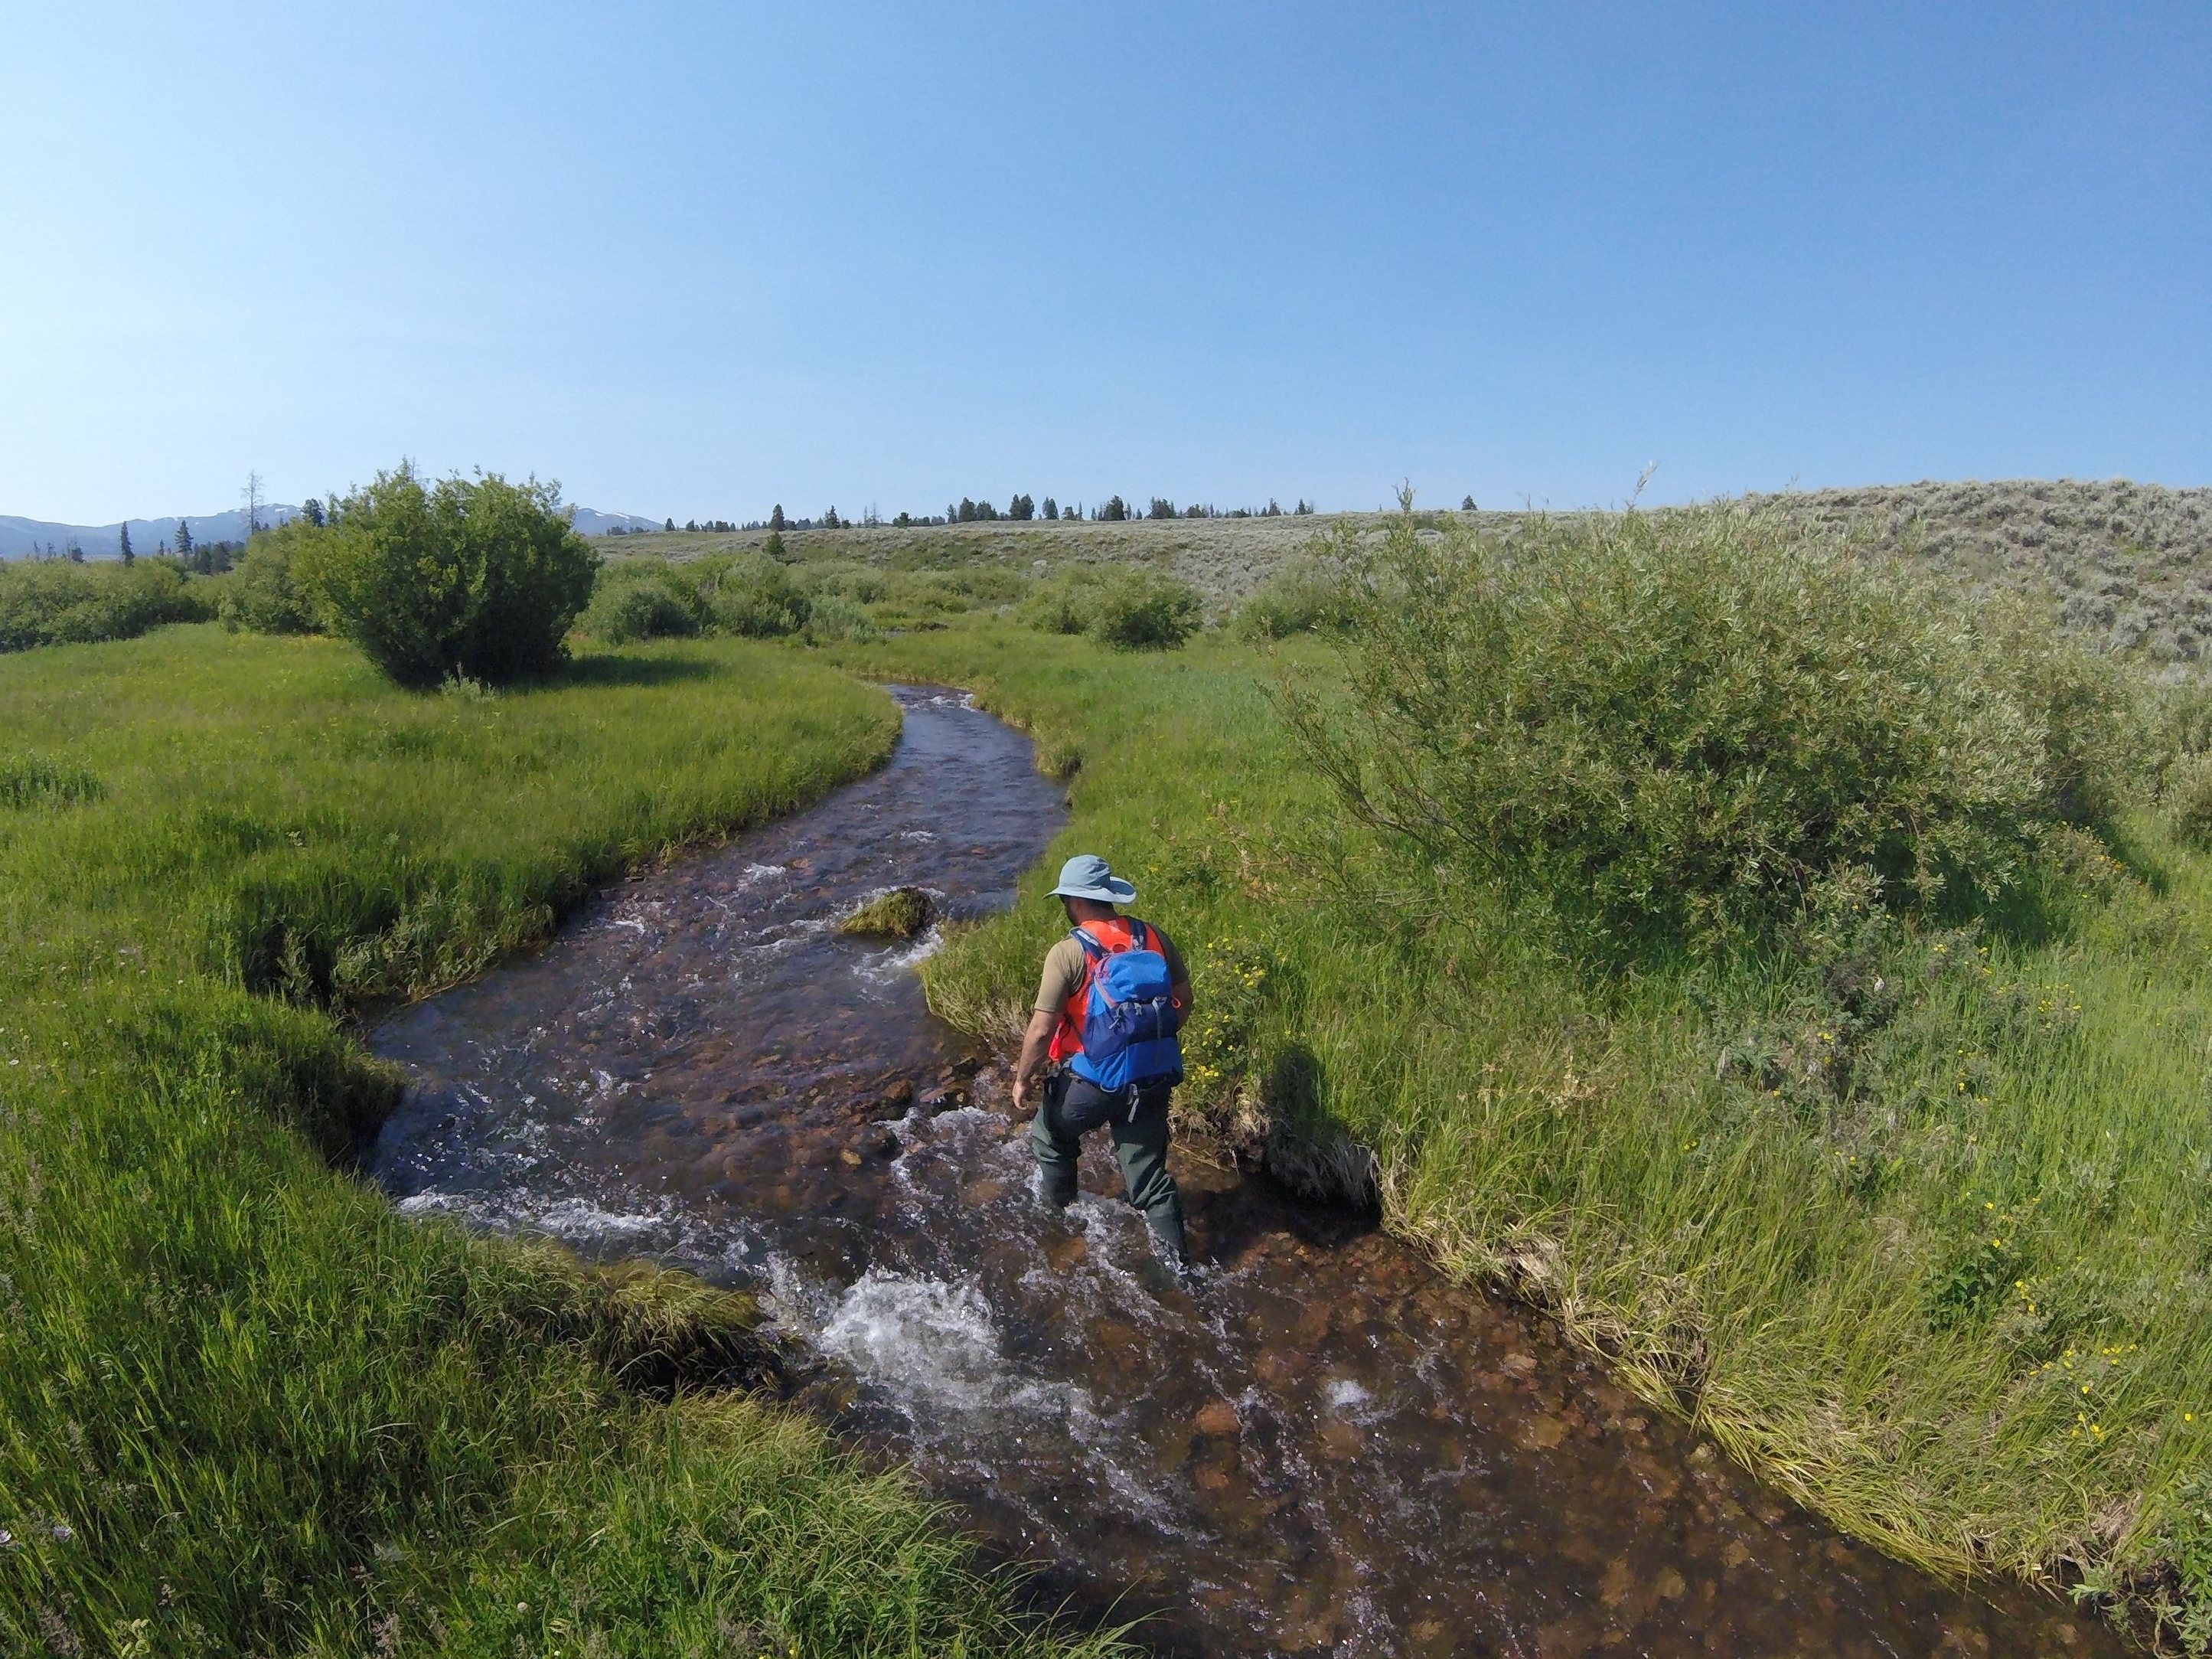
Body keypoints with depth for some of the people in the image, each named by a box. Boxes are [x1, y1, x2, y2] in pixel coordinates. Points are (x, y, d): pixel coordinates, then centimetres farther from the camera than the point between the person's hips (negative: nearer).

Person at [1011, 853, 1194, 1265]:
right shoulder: (1153, 937, -2)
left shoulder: (1068, 952, -17)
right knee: (1150, 1178, 18)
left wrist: (1023, 1078, -1)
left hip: (1089, 1084, -4)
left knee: (1050, 1138, 27)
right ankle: (1179, 1262, 18)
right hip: (1152, 1084, 4)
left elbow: (1041, 1030, -17)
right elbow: (1183, 1003, 8)